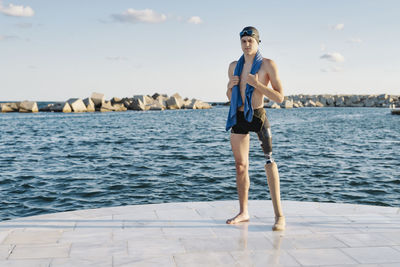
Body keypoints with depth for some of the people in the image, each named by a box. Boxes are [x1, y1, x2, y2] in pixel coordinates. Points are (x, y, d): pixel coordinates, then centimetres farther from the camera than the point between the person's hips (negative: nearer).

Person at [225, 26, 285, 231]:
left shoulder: (267, 65, -3)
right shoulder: (234, 66, 12)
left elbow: (280, 97, -8)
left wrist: (257, 84, -19)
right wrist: (231, 86, -2)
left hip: (257, 115, -5)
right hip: (238, 117, 5)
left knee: (269, 161, -15)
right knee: (240, 165, 9)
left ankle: (279, 216, -14)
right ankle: (243, 212, 20)